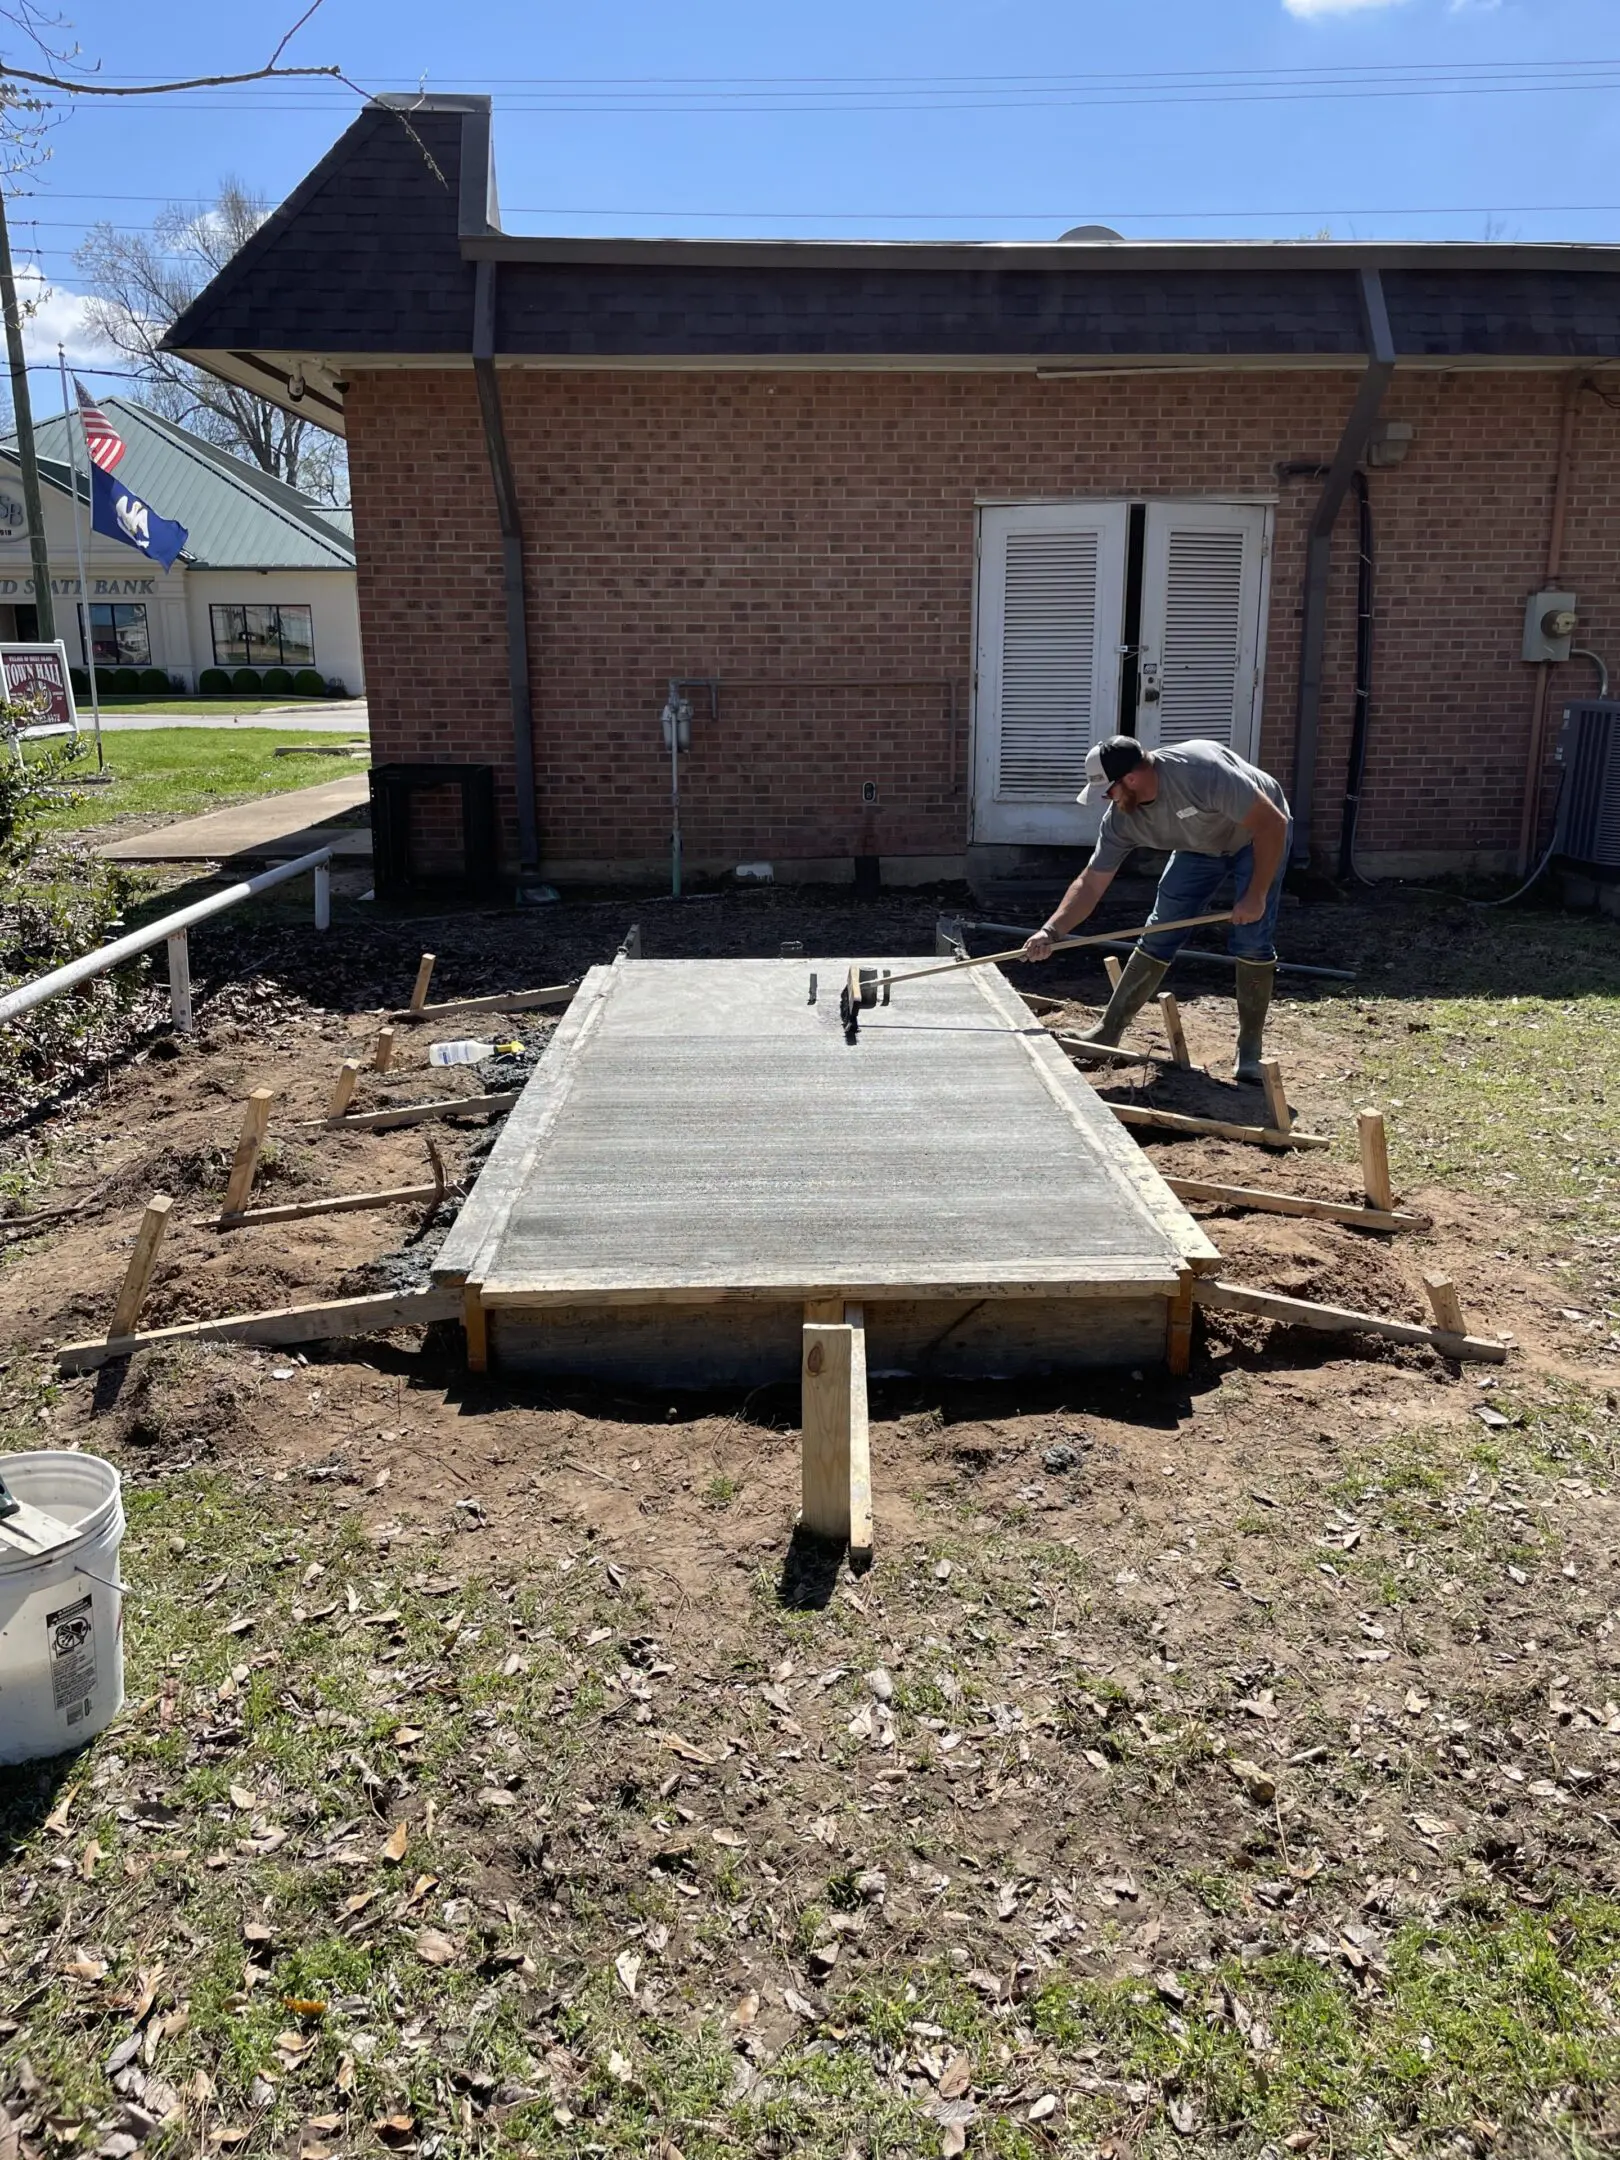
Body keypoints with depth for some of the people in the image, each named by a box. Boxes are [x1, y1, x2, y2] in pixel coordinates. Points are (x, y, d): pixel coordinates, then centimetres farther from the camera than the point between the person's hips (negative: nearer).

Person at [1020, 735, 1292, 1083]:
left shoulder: (1201, 771, -41)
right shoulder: (1121, 819, -22)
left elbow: (1272, 823, -34)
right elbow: (1091, 882, -17)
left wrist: (1256, 896, -32)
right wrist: (1051, 930, -31)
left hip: (1261, 835, -5)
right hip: (1200, 847, 5)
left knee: (1252, 940, -15)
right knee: (1158, 936, -1)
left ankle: (1250, 1047, -1)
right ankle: (1109, 1030, 6)